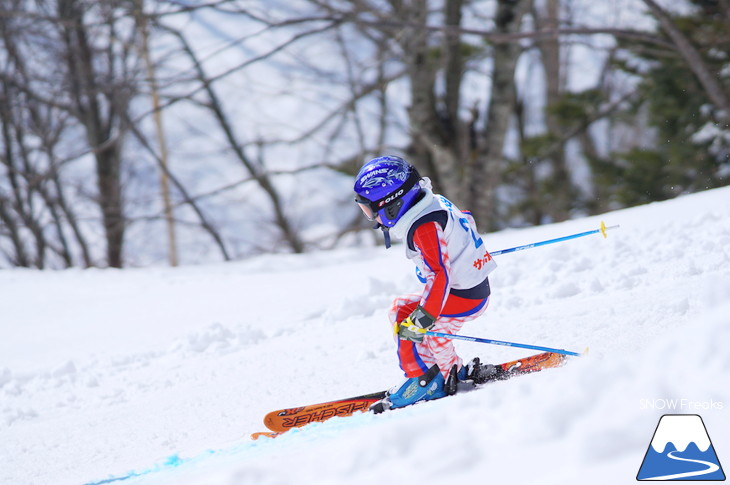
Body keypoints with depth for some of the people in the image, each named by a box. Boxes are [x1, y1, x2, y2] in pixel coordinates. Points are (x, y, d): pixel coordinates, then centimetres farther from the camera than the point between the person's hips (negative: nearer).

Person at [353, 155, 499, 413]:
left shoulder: (424, 227, -25)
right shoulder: (435, 203, 2)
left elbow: (439, 276, -32)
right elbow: (465, 219, 21)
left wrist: (422, 319, -34)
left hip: (464, 298, -10)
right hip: (475, 286, 10)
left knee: (404, 314, -12)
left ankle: (425, 382, -4)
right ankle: (454, 371, 20)